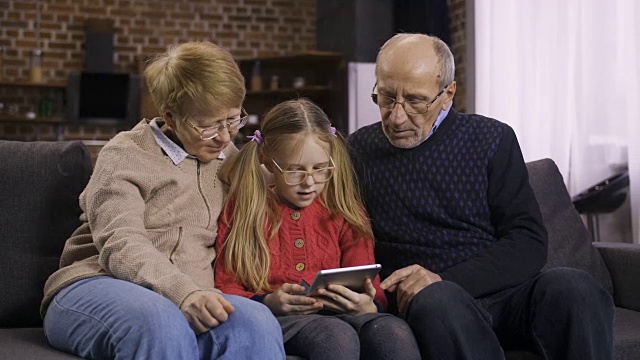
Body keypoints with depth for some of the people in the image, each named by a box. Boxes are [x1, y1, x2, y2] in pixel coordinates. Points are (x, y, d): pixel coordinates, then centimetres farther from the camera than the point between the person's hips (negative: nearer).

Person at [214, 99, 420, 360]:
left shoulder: (343, 211, 15)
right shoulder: (242, 208, 8)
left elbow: (370, 291, 13)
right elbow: (226, 287, 4)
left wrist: (367, 307, -12)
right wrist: (268, 303, -17)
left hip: (339, 315, 3)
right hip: (274, 319, -3)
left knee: (394, 331, -32)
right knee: (339, 336, -37)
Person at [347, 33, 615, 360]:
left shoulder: (492, 140, 8)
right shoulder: (357, 150, 10)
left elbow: (530, 242, 0)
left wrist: (444, 280, -15)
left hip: (502, 295, 3)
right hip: (423, 305, -2)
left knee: (572, 286, -29)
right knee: (437, 300, -38)